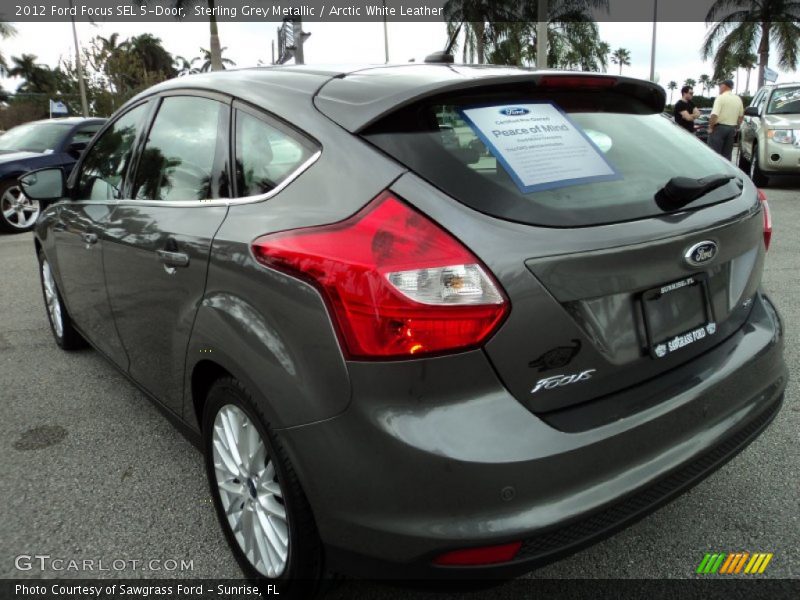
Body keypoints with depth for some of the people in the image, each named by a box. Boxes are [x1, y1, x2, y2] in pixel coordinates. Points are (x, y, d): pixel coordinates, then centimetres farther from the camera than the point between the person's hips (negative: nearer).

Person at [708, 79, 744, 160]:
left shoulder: (721, 97, -10)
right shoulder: (738, 99, 12)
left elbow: (714, 115, -20)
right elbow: (741, 116, 15)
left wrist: (710, 127, -10)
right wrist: (736, 127, 22)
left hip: (719, 127, -7)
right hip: (732, 129, 7)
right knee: (727, 155, 10)